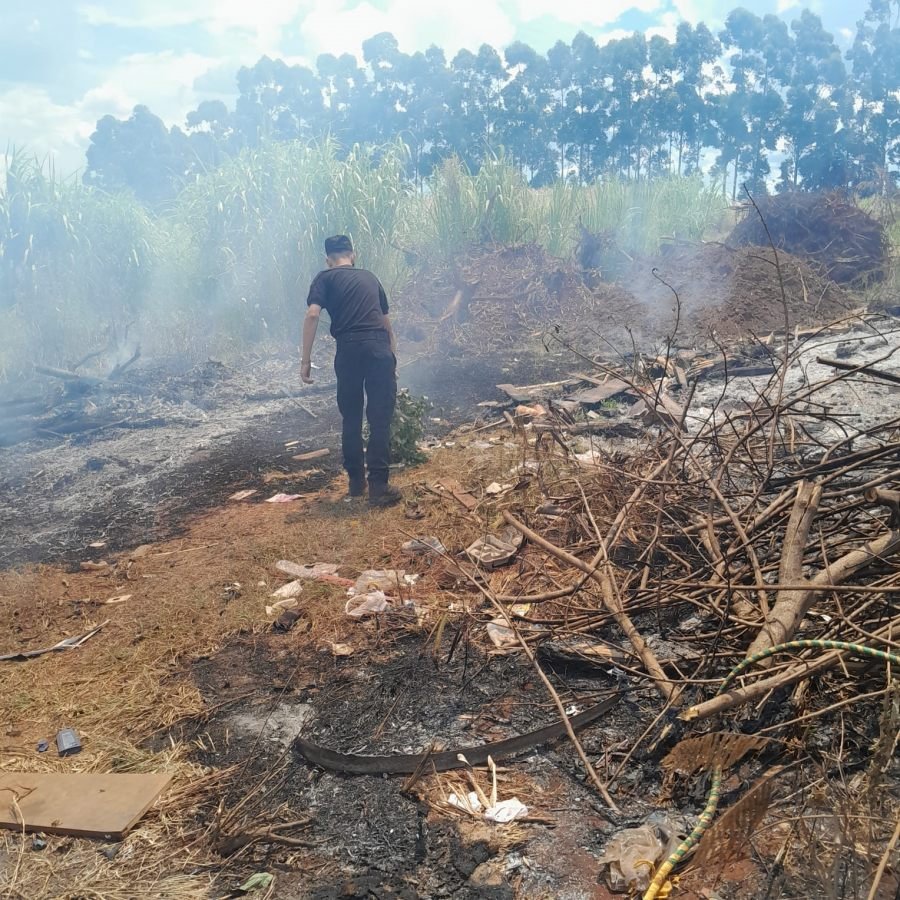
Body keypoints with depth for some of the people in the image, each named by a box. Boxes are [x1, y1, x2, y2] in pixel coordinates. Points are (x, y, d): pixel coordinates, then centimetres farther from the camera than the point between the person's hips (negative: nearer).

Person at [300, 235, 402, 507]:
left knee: (351, 419, 14)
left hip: (349, 350, -1)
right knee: (380, 420, 1)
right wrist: (393, 356, 40)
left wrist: (305, 359, -3)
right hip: (380, 349, 1)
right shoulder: (369, 277, 25)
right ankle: (378, 487, -3)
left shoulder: (325, 278, 13)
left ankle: (356, 481, 23)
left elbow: (312, 315, -4)